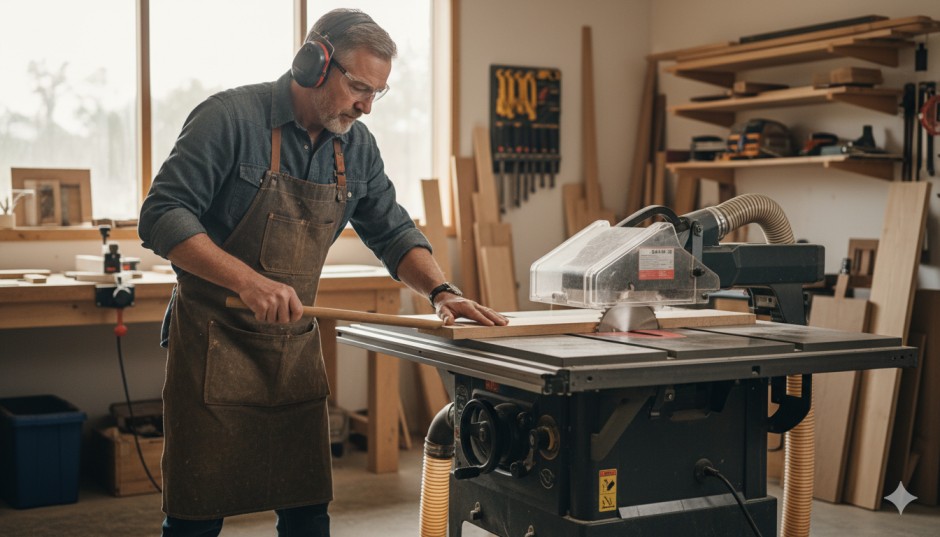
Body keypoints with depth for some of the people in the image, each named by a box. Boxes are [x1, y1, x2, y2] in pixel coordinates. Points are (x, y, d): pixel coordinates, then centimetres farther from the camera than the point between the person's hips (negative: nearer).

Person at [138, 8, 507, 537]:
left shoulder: (356, 144, 6)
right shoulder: (231, 117, -14)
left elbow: (393, 231, 13)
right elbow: (162, 216, -18)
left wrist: (441, 291, -4)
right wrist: (249, 281, -29)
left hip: (296, 346, 6)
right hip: (214, 342, -5)